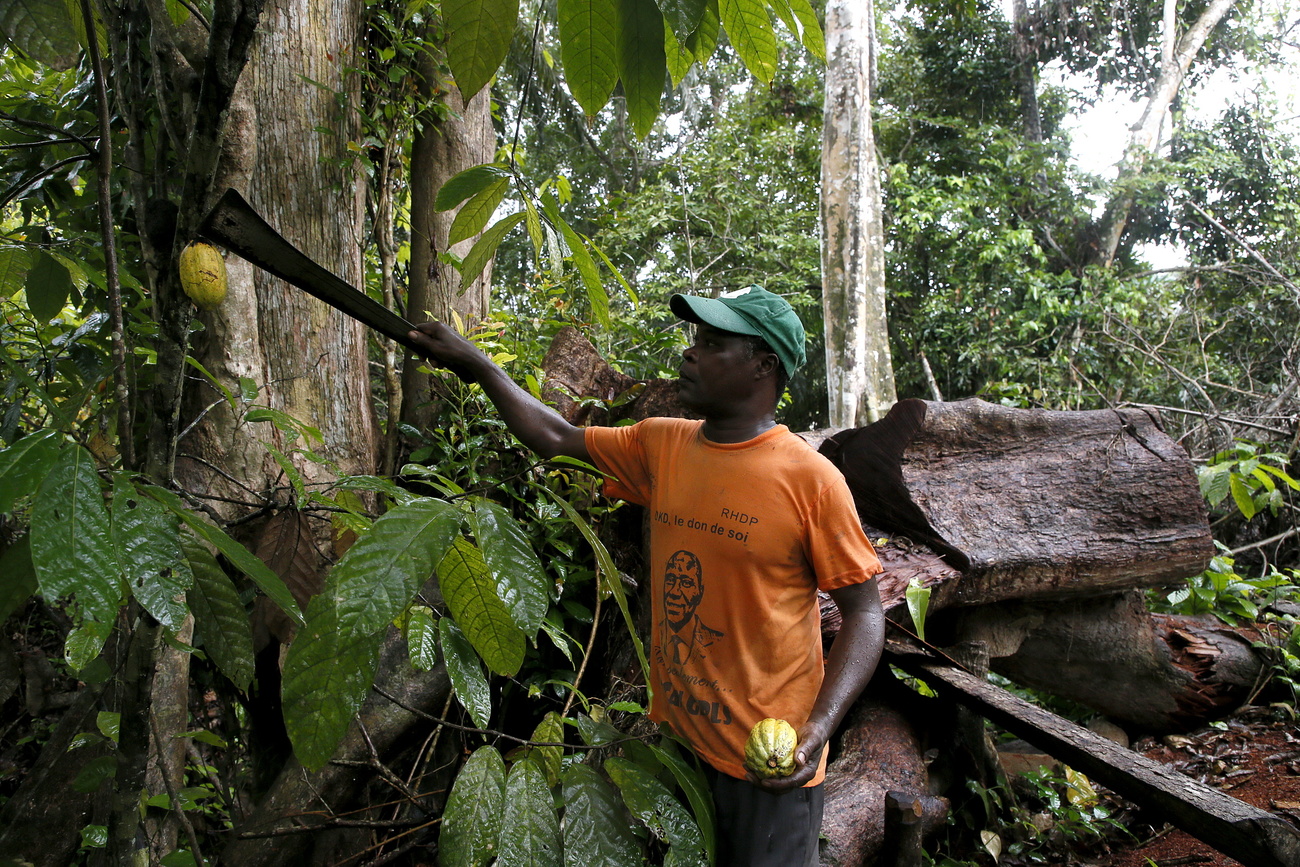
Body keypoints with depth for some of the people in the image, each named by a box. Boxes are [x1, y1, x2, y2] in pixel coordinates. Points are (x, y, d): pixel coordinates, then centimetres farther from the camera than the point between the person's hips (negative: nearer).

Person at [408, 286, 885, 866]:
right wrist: (472, 362, 9)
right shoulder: (661, 447, 1)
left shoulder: (810, 479, -16)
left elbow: (864, 611, -12)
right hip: (673, 735, 6)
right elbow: (556, 439, 10)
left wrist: (817, 729, -23)